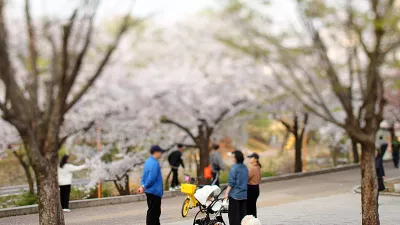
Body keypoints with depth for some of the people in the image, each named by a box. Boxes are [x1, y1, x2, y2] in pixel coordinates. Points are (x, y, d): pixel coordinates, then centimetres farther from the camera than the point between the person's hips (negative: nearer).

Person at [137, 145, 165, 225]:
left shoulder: (148, 161, 13)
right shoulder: (155, 163, -19)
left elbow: (144, 176, 14)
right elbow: (152, 178, -24)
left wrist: (143, 186, 4)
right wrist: (144, 187, -14)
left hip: (150, 191, 10)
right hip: (155, 191, -10)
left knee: (155, 212, 18)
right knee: (153, 212, -4)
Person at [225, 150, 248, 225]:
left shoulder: (234, 168, -14)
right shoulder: (245, 168, 7)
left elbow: (231, 182, -15)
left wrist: (227, 193, -11)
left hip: (235, 194, -6)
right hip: (244, 194, 7)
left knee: (233, 215, 1)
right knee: (243, 214, 11)